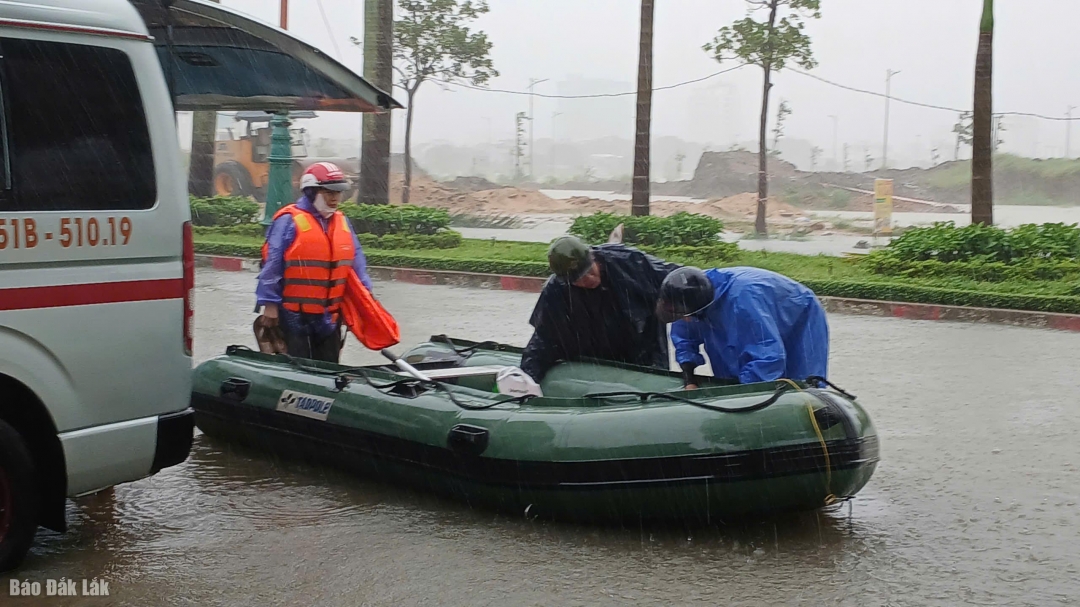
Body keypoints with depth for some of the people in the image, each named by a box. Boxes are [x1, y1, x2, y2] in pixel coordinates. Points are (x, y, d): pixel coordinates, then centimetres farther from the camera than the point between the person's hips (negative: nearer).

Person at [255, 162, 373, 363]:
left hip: (330, 315, 7)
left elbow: (356, 261, 15)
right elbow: (272, 264, -11)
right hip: (295, 314, -6)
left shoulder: (342, 222, 11)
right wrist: (270, 303, -12)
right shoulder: (289, 221, -10)